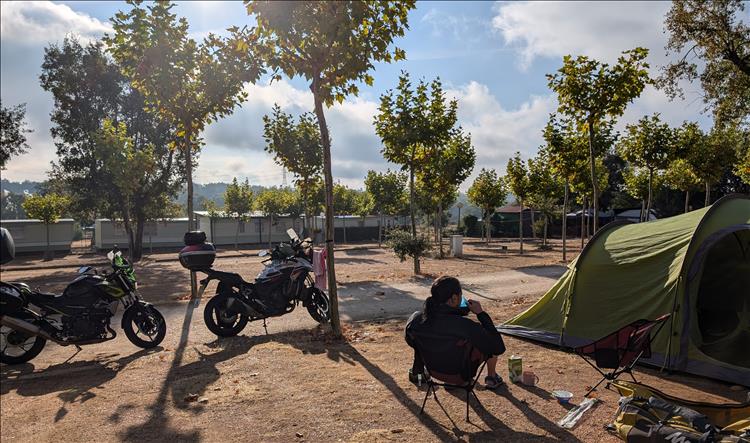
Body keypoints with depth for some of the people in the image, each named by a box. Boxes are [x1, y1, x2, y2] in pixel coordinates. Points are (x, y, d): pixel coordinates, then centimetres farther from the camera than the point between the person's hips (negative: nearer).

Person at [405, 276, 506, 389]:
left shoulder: (415, 319, -23)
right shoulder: (466, 326, -36)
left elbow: (411, 341, 1)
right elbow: (499, 348, -22)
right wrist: (480, 313, -18)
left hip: (433, 369, 4)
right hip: (462, 375, -3)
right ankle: (491, 378, 35)